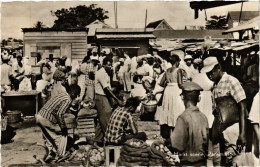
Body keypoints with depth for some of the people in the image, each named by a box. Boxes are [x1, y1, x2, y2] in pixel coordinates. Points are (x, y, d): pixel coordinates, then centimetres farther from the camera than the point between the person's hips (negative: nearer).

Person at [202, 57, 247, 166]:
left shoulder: (231, 81, -12)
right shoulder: (215, 85, 10)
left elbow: (242, 108, -17)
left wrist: (242, 134, -23)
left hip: (230, 127, -7)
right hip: (217, 124, 7)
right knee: (217, 159, 13)